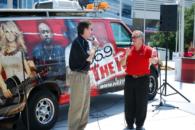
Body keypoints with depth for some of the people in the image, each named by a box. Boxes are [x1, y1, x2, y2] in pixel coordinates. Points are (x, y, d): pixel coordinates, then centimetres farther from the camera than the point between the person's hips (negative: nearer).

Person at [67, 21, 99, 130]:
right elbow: (87, 58, -20)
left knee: (85, 104, 14)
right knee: (77, 104, -5)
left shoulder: (85, 42, 12)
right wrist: (94, 47, -5)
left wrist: (94, 48, 0)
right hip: (78, 75, -9)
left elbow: (90, 58, 12)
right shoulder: (77, 42, -15)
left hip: (85, 75, 9)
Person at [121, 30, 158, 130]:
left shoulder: (147, 50, -3)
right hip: (130, 79, 4)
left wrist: (153, 59, -41)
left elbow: (154, 61, -16)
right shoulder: (129, 50, 10)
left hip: (142, 79, -4)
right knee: (129, 103, 8)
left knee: (141, 103, 3)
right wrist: (126, 56, -9)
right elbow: (122, 64, 10)